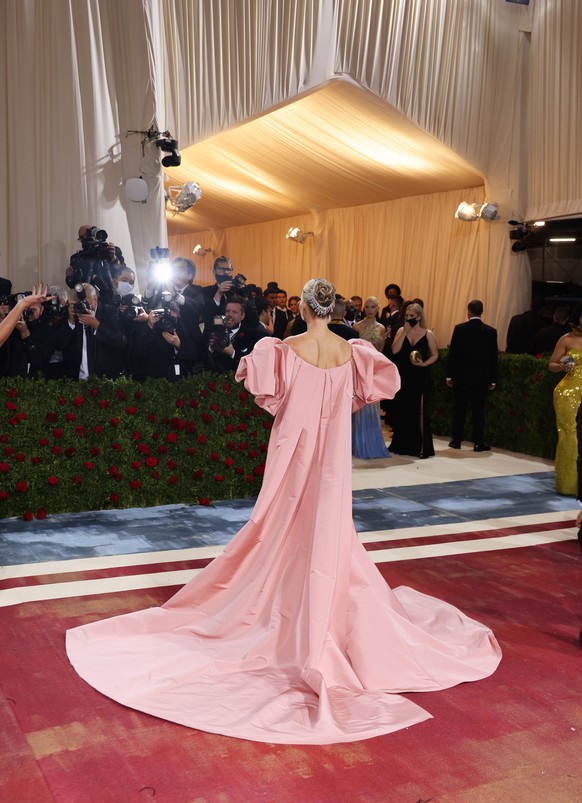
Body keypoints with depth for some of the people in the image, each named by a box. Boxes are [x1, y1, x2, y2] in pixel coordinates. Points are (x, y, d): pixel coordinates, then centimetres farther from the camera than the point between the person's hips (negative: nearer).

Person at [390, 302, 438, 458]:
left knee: (419, 410, -3)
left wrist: (424, 363, -15)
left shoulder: (428, 334, 1)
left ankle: (420, 446, 3)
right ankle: (401, 444, 17)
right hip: (403, 376, 2)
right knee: (402, 409, 7)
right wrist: (405, 332, -12)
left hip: (419, 377, -2)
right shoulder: (401, 331, 5)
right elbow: (394, 350, -8)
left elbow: (435, 355, 3)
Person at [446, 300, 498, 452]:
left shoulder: (459, 329, -6)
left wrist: (449, 375, 3)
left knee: (459, 410, 8)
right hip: (481, 378, 1)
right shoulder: (491, 331, -2)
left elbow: (452, 353, -4)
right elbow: (493, 357, 1)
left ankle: (456, 441, 13)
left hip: (461, 377, -1)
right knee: (478, 411, 4)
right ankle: (479, 443, 6)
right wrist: (492, 379, 8)